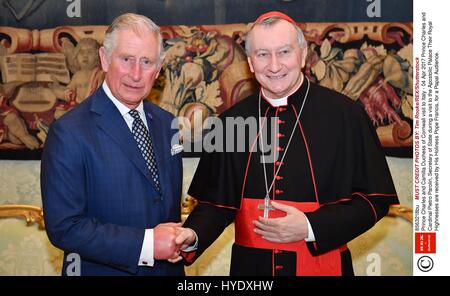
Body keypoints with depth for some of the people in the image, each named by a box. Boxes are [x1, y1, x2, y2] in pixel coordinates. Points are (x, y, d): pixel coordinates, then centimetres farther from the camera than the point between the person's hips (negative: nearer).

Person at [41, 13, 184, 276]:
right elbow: (63, 227, -19)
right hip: (103, 269, -5)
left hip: (168, 268, 5)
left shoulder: (167, 124, 2)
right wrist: (147, 244, -22)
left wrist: (179, 239, -6)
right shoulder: (69, 133, -16)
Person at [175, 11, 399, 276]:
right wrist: (194, 235, -14)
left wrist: (311, 228, -19)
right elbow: (217, 202, 6)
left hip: (323, 264, -2)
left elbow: (375, 198, -8)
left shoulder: (345, 114, -9)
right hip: (250, 265, 3)